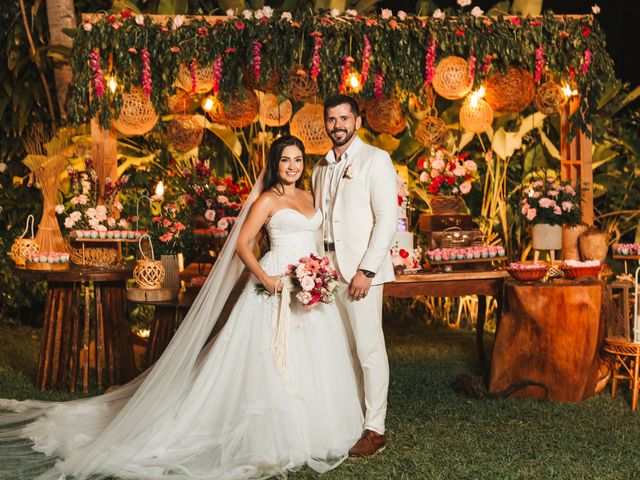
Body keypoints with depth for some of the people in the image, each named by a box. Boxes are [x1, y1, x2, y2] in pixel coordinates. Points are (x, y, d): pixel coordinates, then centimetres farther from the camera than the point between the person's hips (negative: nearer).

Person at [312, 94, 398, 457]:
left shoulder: (375, 160, -4)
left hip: (361, 270, -6)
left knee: (369, 349, -3)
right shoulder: (321, 167, 16)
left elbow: (387, 219, -11)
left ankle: (375, 430, 5)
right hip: (328, 271, 6)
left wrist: (367, 271, -16)